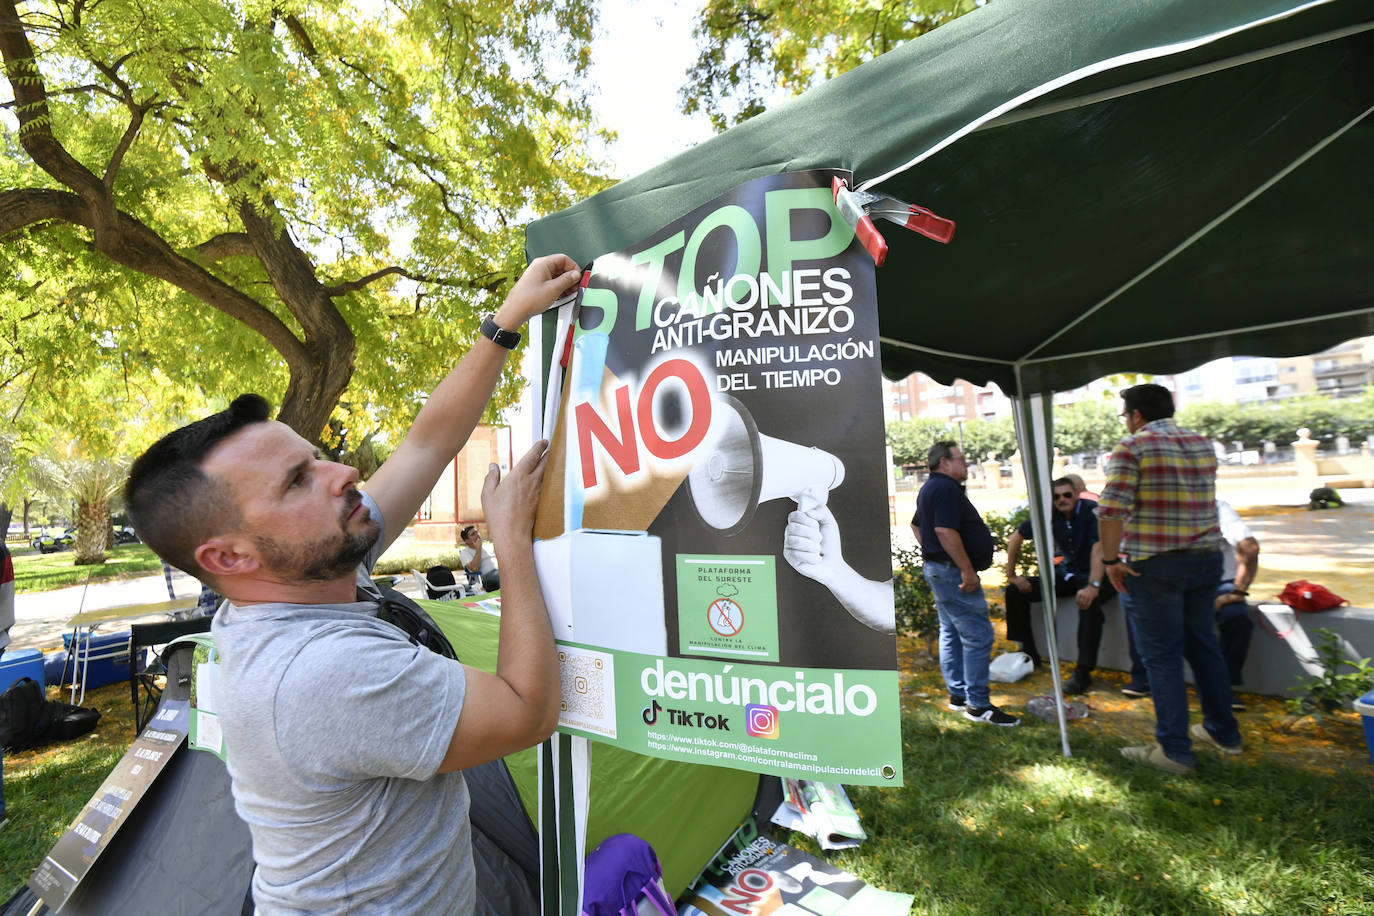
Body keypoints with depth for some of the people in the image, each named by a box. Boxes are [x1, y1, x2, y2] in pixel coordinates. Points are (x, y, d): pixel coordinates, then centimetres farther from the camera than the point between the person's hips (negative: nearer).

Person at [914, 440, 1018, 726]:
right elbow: (945, 530, -27)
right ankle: (978, 705, 0)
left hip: (937, 569, 11)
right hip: (953, 571, -11)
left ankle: (958, 695, 24)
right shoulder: (946, 489, -17)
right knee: (977, 636, -6)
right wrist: (967, 570, -24)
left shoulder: (930, 488, 18)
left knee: (951, 634, 15)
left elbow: (916, 524, 29)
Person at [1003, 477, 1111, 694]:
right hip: (1067, 573, 6)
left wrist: (1093, 586, -44)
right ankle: (1029, 655, 4)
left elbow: (1099, 550, -31)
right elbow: (1016, 538, 4)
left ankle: (1083, 672, -28)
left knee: (1089, 604, -38)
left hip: (1095, 575, -6)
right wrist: (1011, 575, 0)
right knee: (1015, 591, -7)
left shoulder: (1092, 511, -18)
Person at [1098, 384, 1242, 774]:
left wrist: (1110, 559, -14)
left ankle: (1174, 750, 9)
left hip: (1153, 566, -7)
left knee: (1162, 657, 1)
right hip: (1206, 559, 7)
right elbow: (1200, 500, 20)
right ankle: (1223, 731, 34)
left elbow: (1112, 509, -21)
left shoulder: (1132, 448, -12)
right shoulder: (1203, 445, 10)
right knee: (1203, 646, 20)